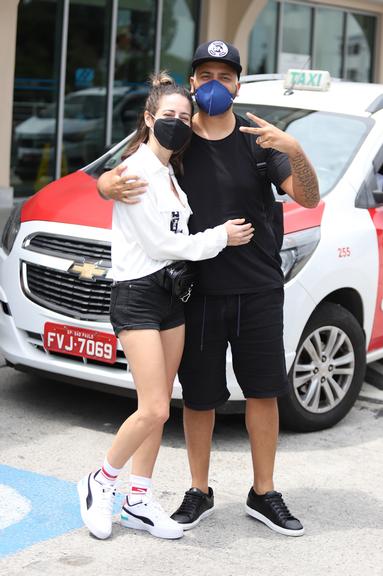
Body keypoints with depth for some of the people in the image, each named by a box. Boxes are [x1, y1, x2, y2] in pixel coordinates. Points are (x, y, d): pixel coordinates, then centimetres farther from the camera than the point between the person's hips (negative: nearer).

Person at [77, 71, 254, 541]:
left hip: (172, 294, 9)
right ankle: (100, 485, 8)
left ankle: (138, 501, 18)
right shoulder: (136, 172, -13)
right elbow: (159, 243, -15)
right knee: (154, 409, -12)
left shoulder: (171, 173, 15)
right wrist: (219, 238, -7)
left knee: (158, 408, 9)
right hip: (137, 295, -8)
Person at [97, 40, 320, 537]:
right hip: (197, 289, 0)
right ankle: (199, 493, 22)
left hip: (258, 289, 0)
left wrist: (295, 153, -27)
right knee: (199, 397, 7)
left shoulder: (258, 139, 0)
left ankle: (264, 495, 18)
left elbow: (308, 198, -8)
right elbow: (109, 178, 4)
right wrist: (111, 186, -21)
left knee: (263, 390, 6)